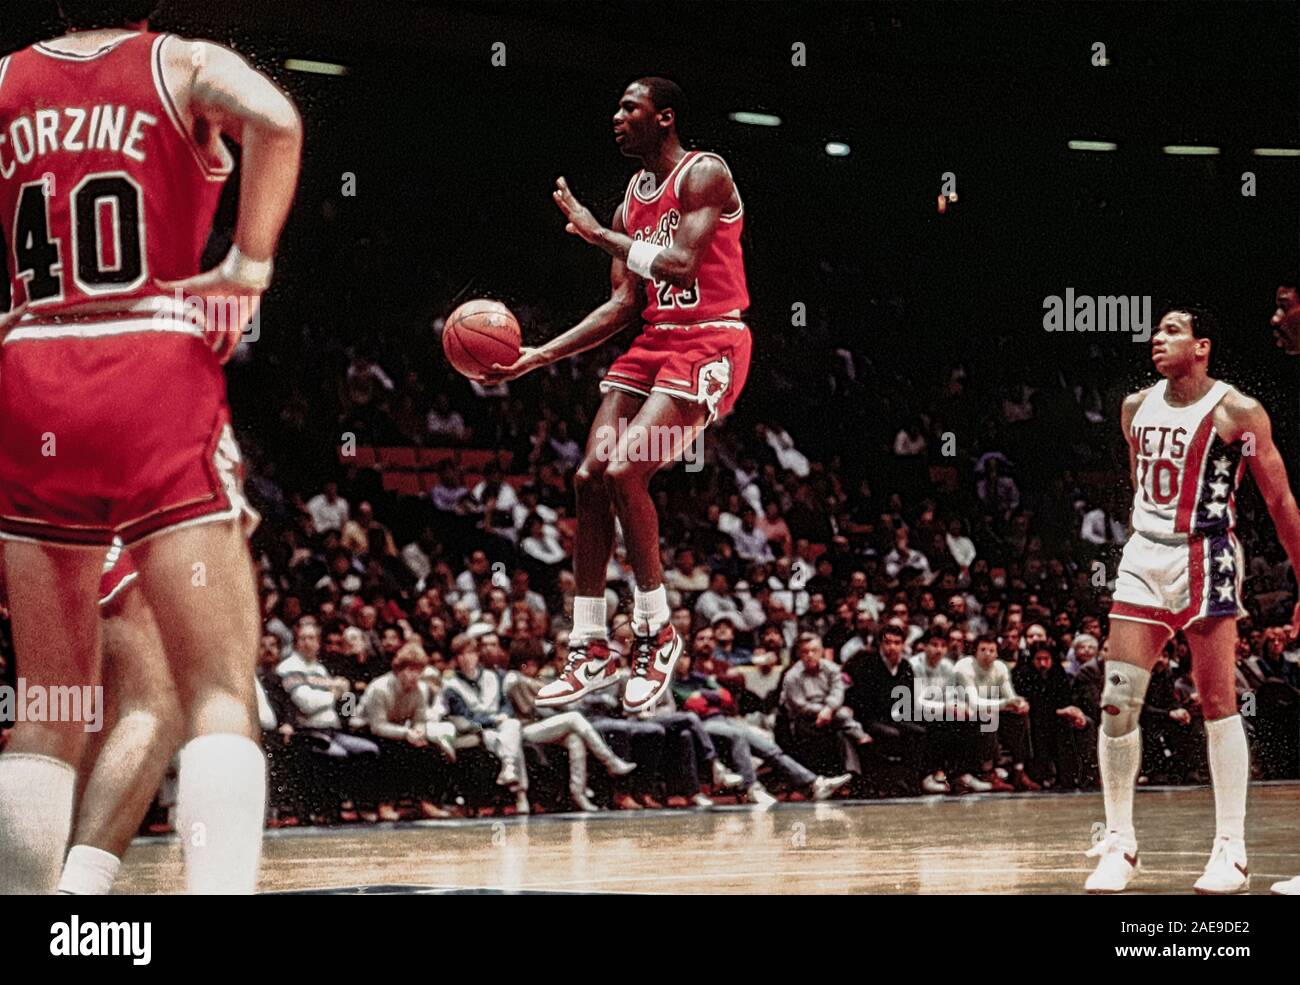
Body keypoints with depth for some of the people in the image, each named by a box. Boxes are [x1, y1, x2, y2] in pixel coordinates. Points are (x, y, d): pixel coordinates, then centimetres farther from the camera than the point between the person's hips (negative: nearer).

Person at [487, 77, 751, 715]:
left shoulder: (704, 174, -9)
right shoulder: (634, 196, 16)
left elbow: (681, 265, -23)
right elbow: (623, 305, 14)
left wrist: (599, 233, -16)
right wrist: (542, 355, 6)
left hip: (709, 344, -9)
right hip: (653, 341, 9)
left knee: (624, 470, -22)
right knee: (589, 478, -2)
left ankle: (656, 634, -8)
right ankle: (591, 650, 6)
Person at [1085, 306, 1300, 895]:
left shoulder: (1236, 413, -8)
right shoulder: (1136, 409, 10)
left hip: (1205, 560, -5)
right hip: (1143, 558, 5)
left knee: (1218, 704, -4)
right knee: (1117, 705, -1)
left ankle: (1231, 850, 1)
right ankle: (1119, 845, 7)